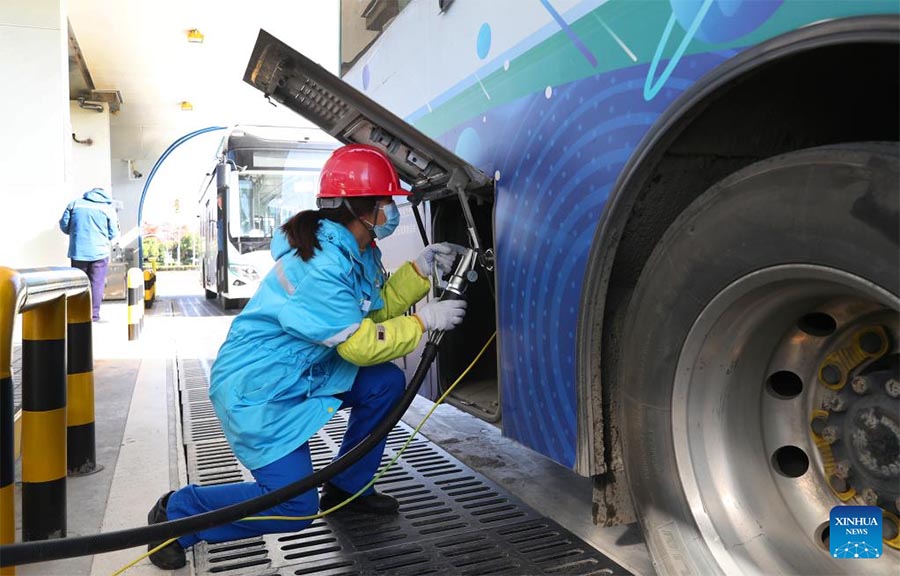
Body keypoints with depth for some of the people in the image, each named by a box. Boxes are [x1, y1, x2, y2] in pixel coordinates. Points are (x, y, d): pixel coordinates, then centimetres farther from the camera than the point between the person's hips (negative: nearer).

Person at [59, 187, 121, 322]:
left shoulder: (74, 204, 6)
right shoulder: (108, 208, 0)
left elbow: (64, 226, 4)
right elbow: (113, 234, -1)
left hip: (77, 251, 2)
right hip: (99, 252, -2)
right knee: (96, 284, 5)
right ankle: (94, 314, 6)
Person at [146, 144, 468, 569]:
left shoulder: (357, 251, 2)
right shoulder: (320, 265, -28)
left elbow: (377, 306, 12)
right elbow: (362, 345, -24)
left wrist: (422, 267, 2)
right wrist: (425, 321, -15)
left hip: (302, 371, 10)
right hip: (256, 390, -10)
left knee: (386, 382, 0)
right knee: (295, 505, -10)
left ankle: (345, 488, 16)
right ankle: (178, 512, 10)